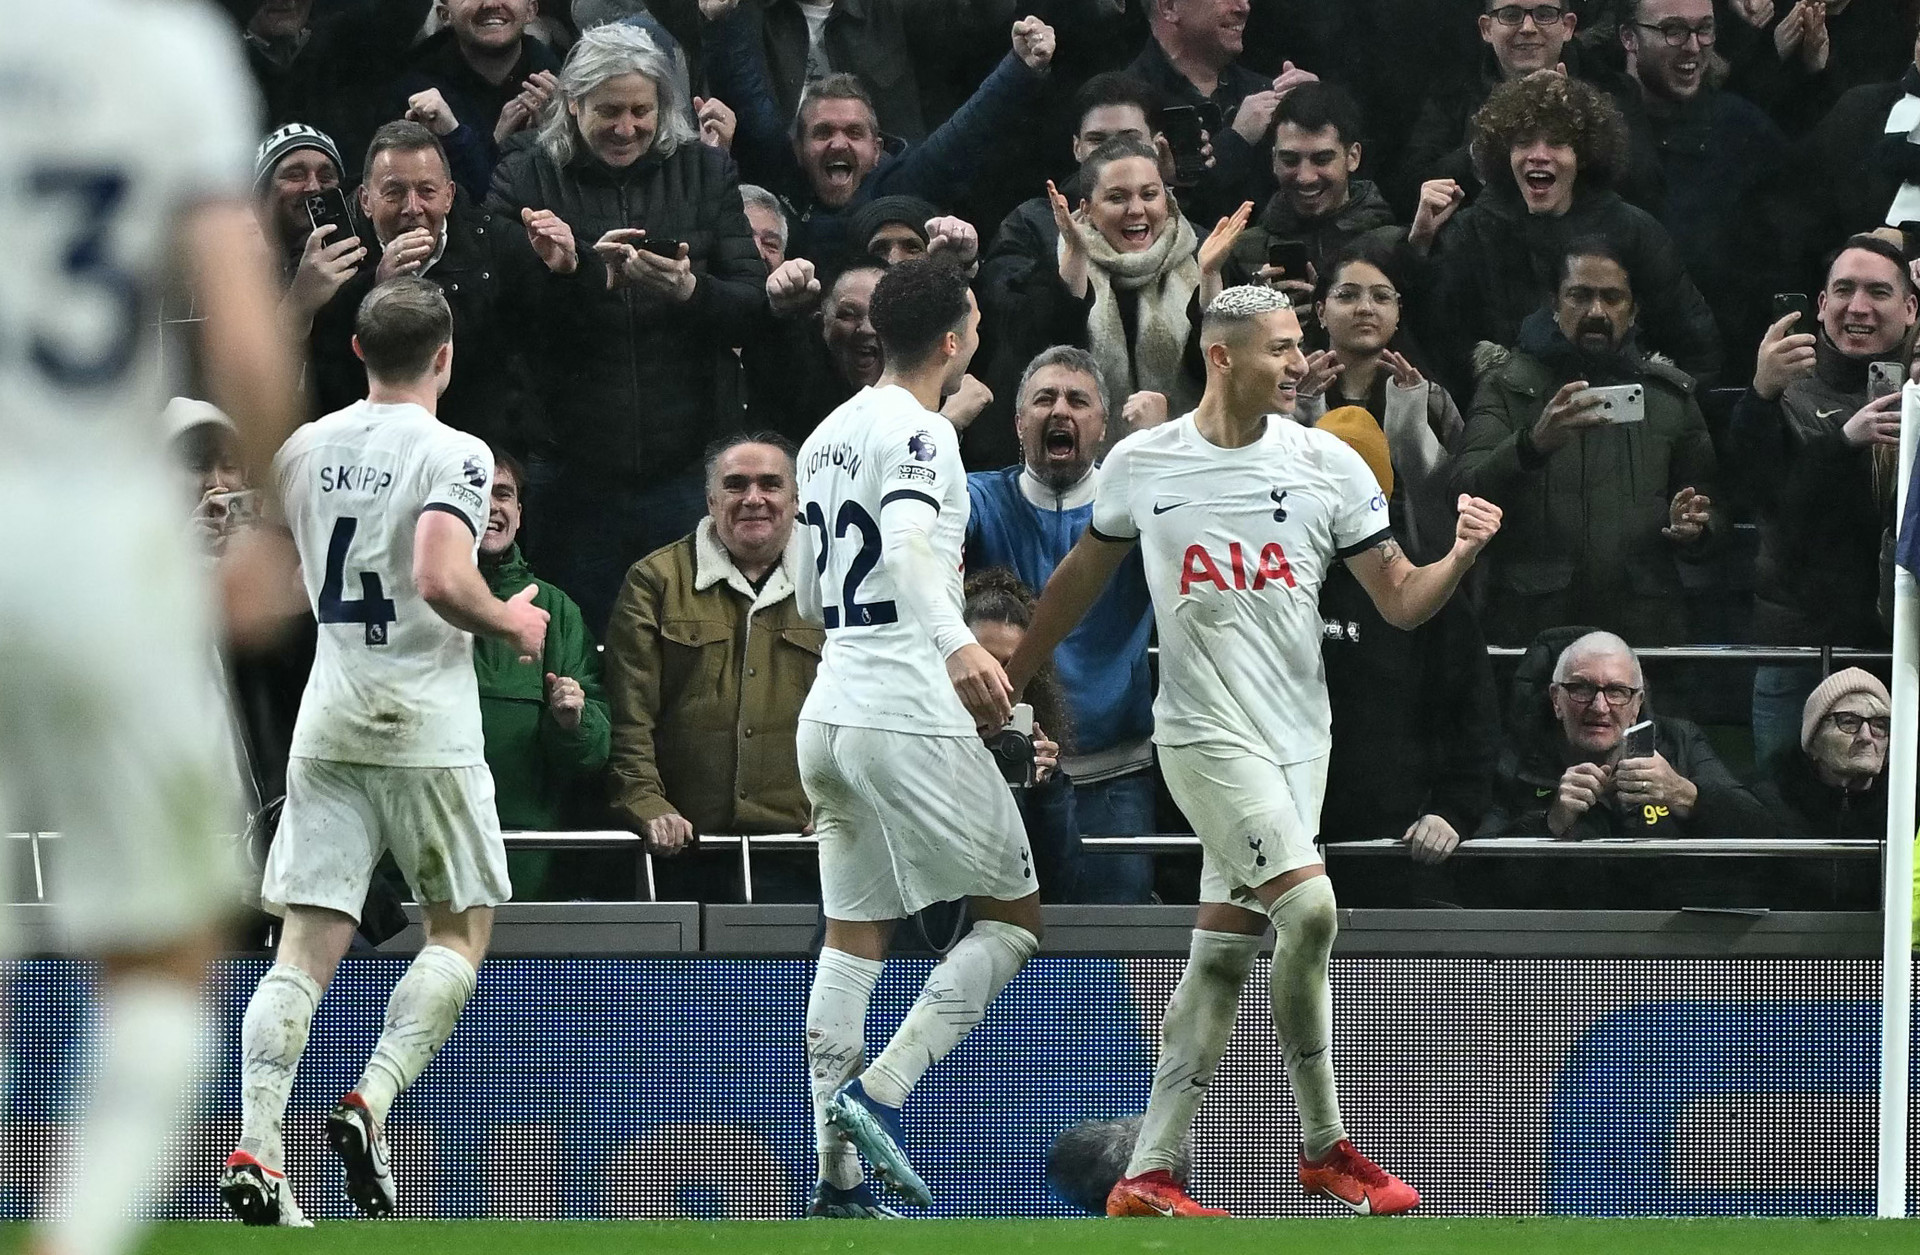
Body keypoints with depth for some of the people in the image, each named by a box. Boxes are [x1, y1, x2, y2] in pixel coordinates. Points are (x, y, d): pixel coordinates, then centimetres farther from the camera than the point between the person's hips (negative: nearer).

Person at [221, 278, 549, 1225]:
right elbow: (441, 580, -23)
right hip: (425, 731, -5)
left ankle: (254, 1148, -14)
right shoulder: (452, 455, -9)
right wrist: (510, 623, -5)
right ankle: (371, 1103, -9)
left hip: (327, 721, 5)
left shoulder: (305, 449, 9)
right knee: (460, 932, 10)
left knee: (307, 943, 1)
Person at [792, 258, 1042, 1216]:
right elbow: (909, 543, -30)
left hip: (829, 712, 8)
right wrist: (956, 644, -45)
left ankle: (836, 1177, 4)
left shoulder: (828, 436, 16)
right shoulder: (919, 431, -10)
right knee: (1015, 918, 3)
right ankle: (879, 1093, -11)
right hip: (911, 718, -8)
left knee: (853, 941, 9)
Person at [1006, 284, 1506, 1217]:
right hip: (1206, 733, -3)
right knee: (1307, 905, -20)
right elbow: (1083, 576, 16)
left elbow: (1402, 603, 3)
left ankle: (1146, 1178, 10)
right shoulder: (1140, 465, 0)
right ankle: (1323, 1146, -6)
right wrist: (1008, 678, 23)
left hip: (1297, 741, 3)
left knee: (1222, 960, 4)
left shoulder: (1328, 464, 2)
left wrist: (1461, 554, -17)